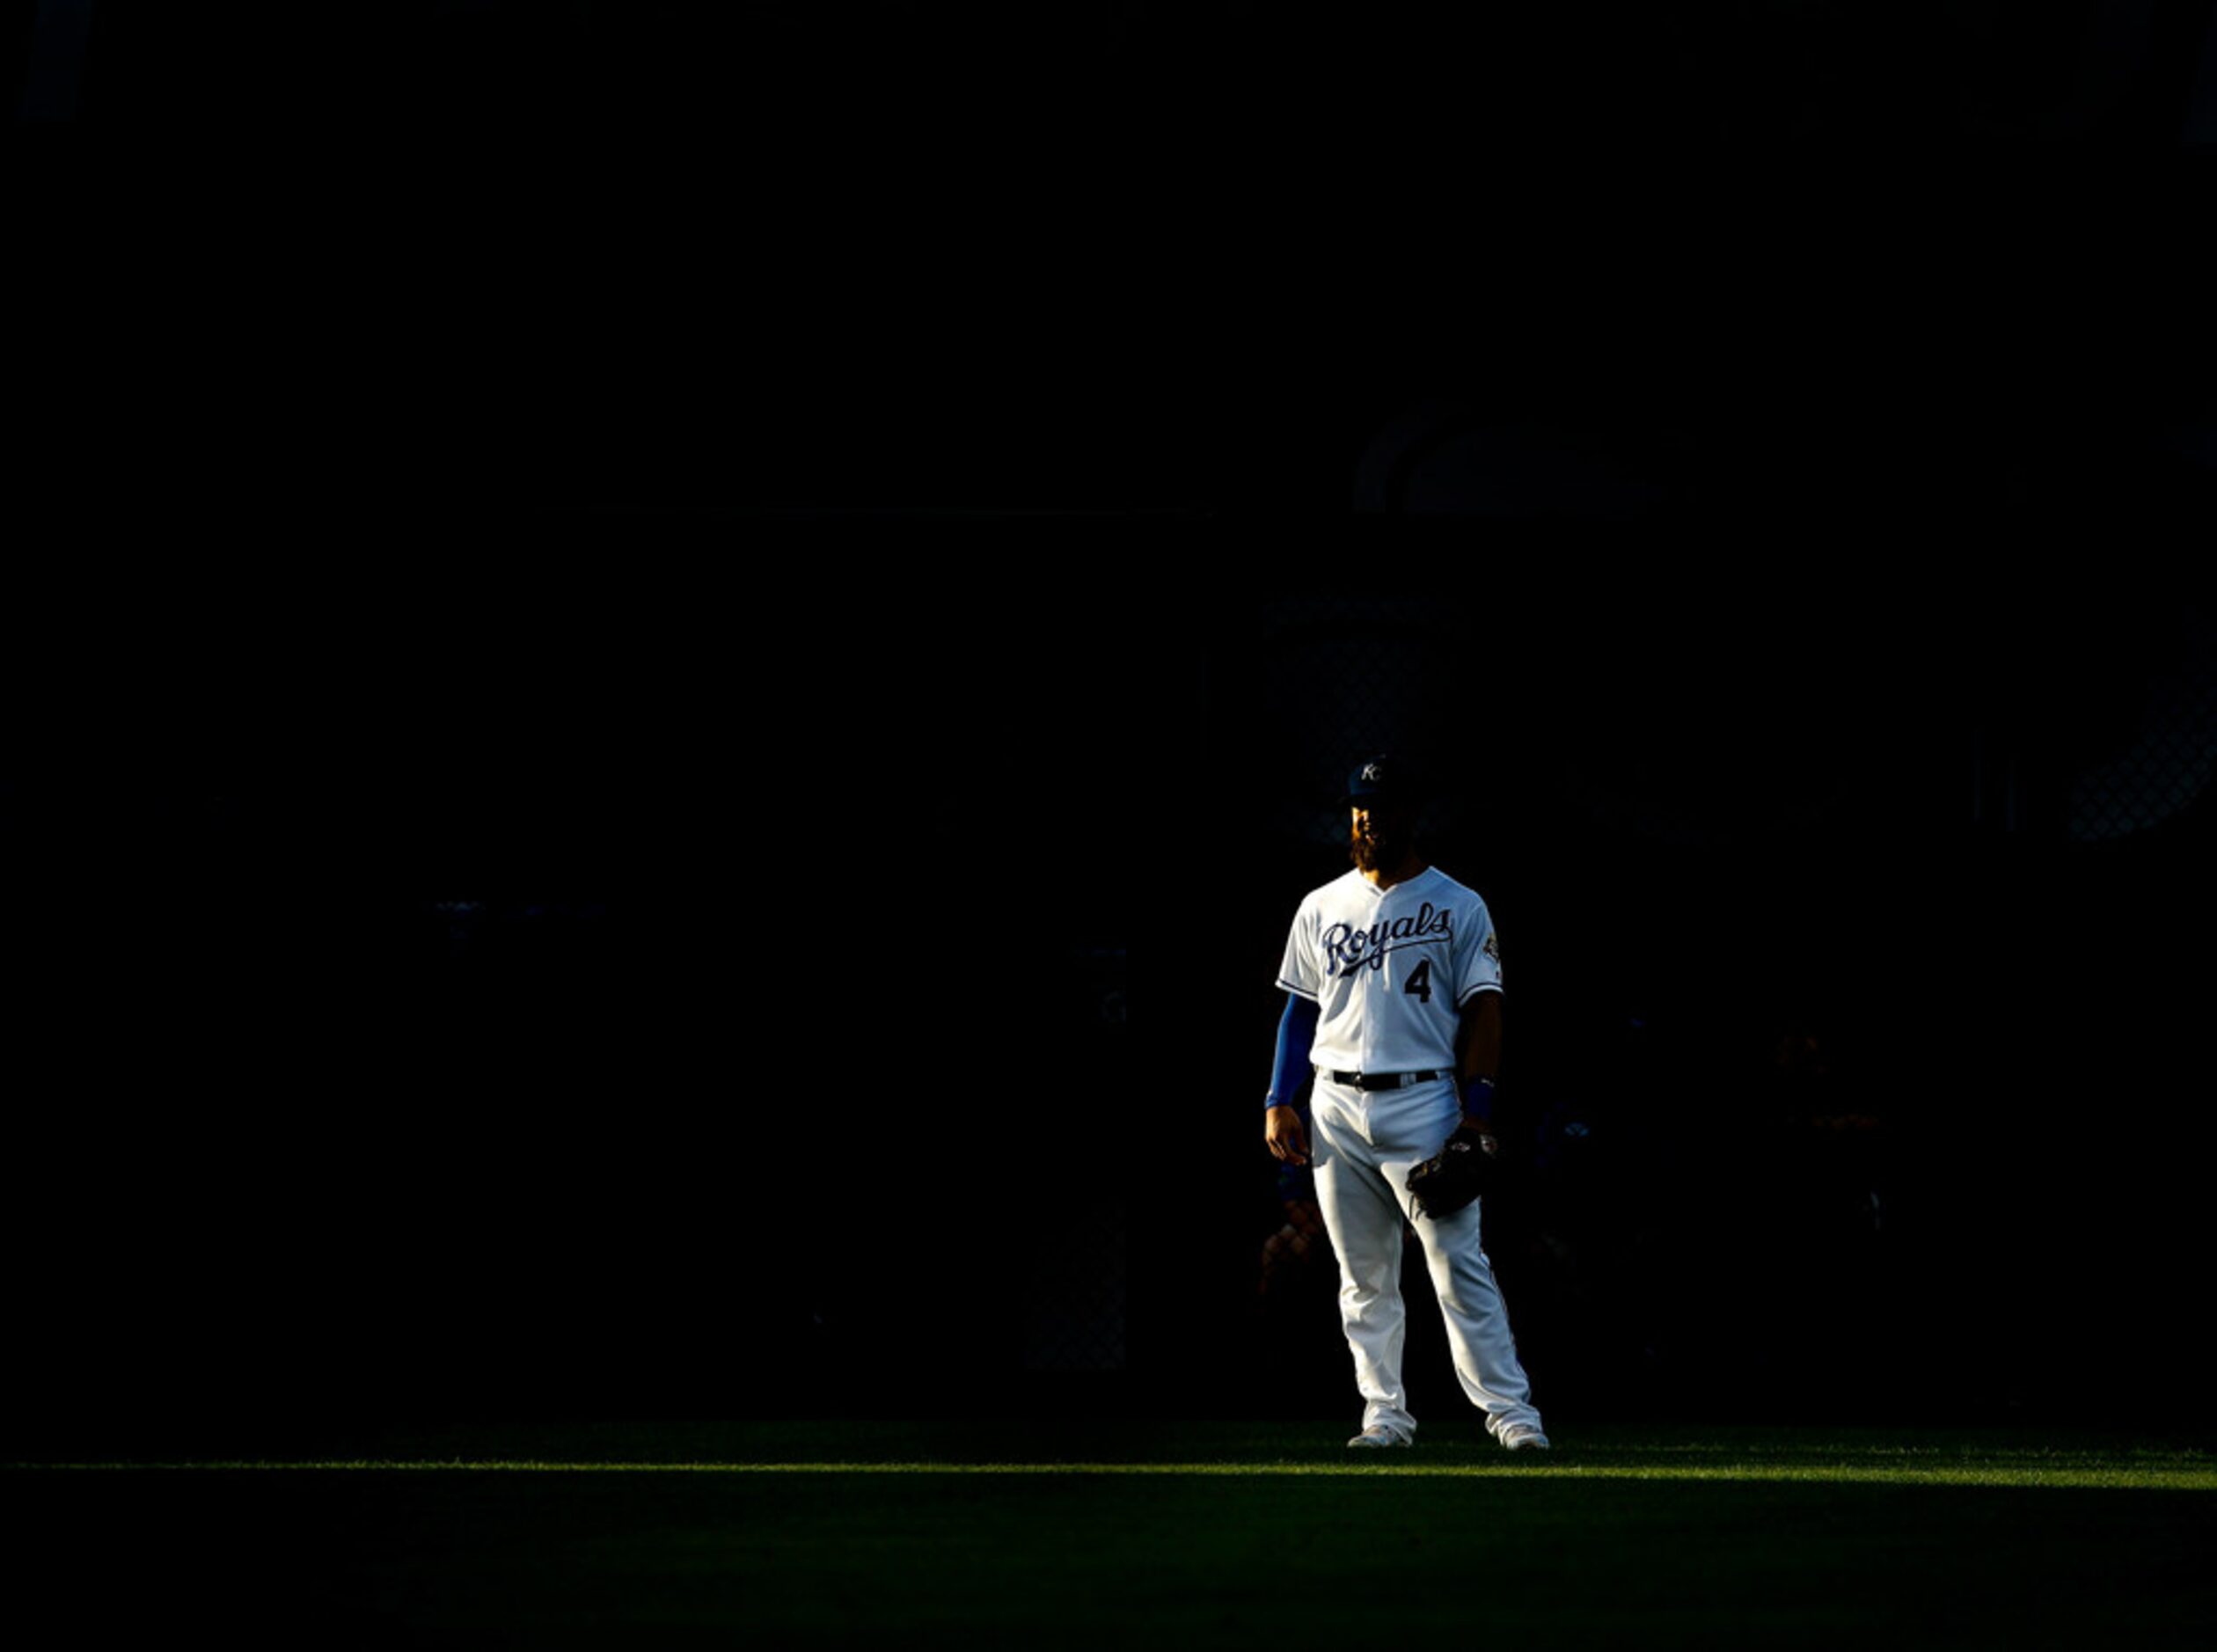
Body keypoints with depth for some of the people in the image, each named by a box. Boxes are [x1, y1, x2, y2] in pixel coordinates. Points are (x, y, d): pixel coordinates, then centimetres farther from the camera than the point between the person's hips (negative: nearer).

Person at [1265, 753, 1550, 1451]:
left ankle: (1509, 1409, -11)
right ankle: (1385, 1413, 11)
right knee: (1364, 1275, 6)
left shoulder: (1458, 907, 3)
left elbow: (1482, 1008, -2)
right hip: (1335, 1107, 4)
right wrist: (1279, 1101, 8)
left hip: (1423, 1104, -4)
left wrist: (1477, 1105, -13)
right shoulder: (1322, 908, 14)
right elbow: (1300, 1008, 17)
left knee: (1458, 1263, -10)